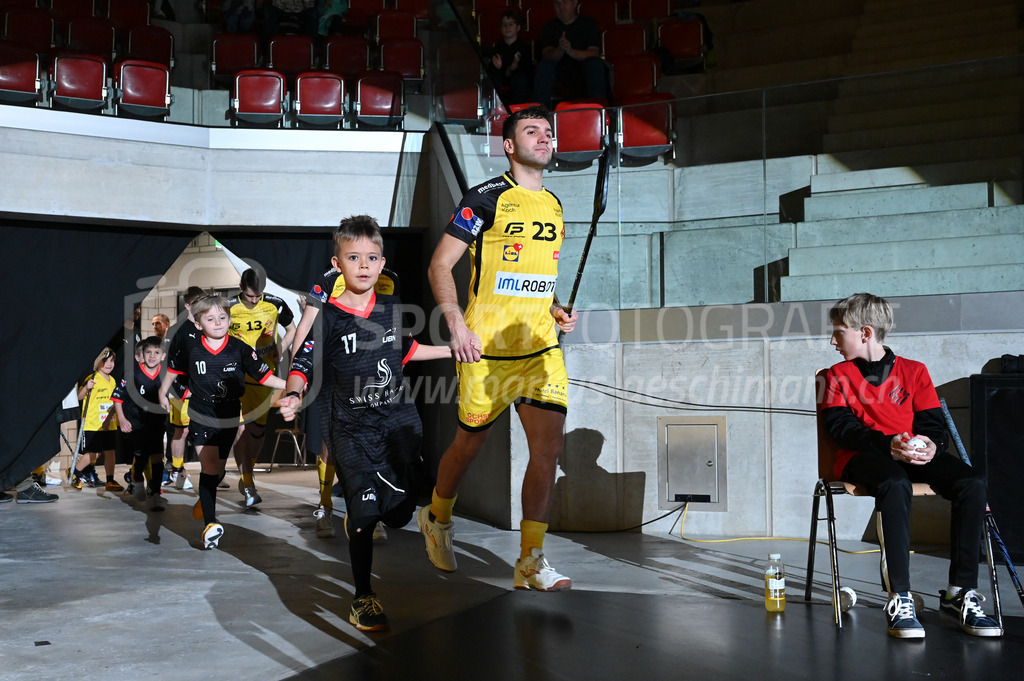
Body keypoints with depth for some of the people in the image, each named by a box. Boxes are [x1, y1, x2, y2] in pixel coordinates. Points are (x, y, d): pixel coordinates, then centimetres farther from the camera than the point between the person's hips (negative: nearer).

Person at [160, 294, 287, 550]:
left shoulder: (240, 349, -9)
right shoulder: (190, 348, -7)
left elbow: (263, 375, -8)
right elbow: (174, 367, 13)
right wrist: (163, 392, 21)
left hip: (229, 418, 2)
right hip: (201, 416, -1)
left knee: (218, 470, 14)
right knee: (209, 466, -15)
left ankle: (204, 501, 45)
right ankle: (210, 524, -17)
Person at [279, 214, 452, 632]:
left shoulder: (392, 309, 6)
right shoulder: (327, 317, -7)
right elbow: (302, 365, -9)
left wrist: (454, 350, 26)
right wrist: (292, 397, -29)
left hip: (399, 421, 4)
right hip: (351, 428, -4)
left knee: (399, 513, 3)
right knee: (365, 511, -7)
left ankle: (357, 522, 39)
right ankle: (362, 599, 10)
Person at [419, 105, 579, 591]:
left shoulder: (554, 206, 14)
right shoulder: (486, 199, -6)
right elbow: (439, 266, -7)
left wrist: (555, 310, 9)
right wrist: (456, 322, -18)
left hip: (542, 347, 5)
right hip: (486, 349, -5)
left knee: (549, 446, -7)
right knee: (470, 444, 9)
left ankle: (530, 561, 1)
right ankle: (436, 519, 39)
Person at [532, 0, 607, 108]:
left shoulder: (588, 23, 1)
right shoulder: (550, 27, 6)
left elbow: (594, 53, -14)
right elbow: (547, 56, -7)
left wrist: (571, 51, -33)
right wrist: (560, 49, -31)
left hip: (584, 71, -1)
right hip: (560, 72, 1)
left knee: (596, 64, -32)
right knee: (543, 65, -28)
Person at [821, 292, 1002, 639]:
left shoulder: (914, 371, 16)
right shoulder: (838, 376, 12)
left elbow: (933, 422, 9)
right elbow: (841, 425, -2)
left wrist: (931, 444, -16)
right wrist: (887, 443, -19)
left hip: (914, 454, 3)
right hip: (864, 455, -3)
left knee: (972, 483, -25)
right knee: (895, 486, -38)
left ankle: (959, 593, -19)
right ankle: (899, 599, -37)